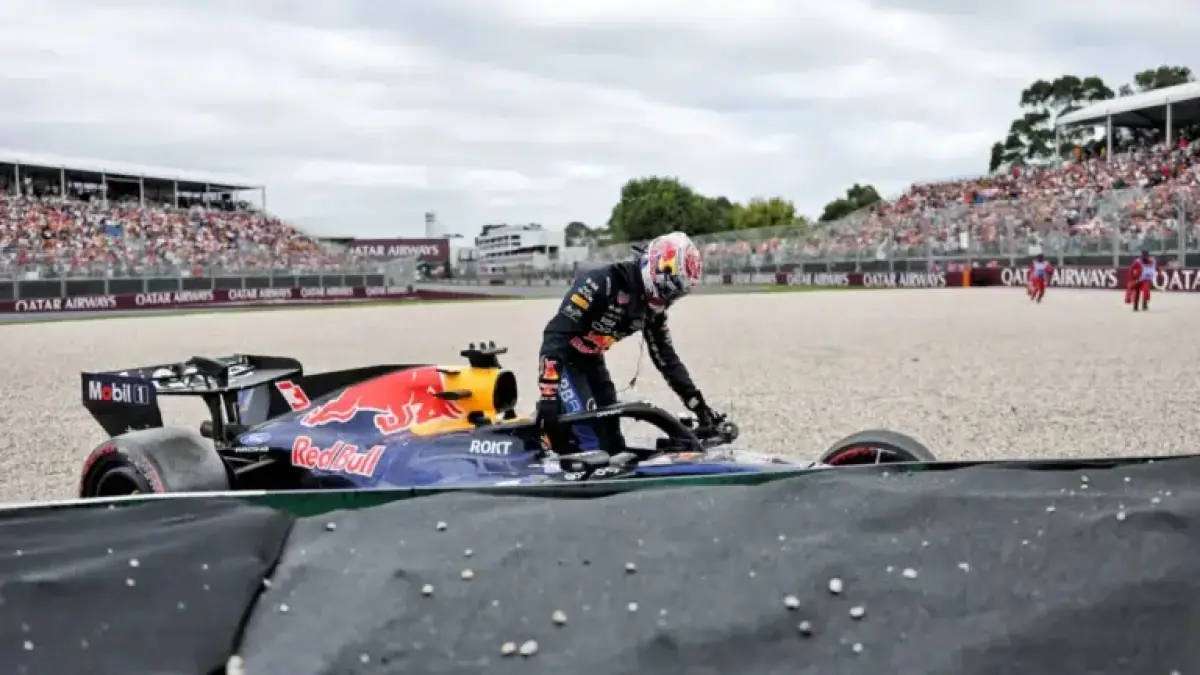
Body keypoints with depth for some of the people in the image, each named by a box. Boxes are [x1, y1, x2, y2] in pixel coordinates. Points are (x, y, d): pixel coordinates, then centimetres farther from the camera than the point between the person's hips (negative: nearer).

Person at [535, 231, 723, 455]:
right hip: (564, 360, -8)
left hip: (592, 361, 8)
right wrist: (548, 396, -38)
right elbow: (556, 333, -32)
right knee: (591, 445, -17)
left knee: (613, 443, 8)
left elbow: (666, 357, 6)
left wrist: (699, 405, 1)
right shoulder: (603, 282, -28)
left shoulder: (653, 308, -4)